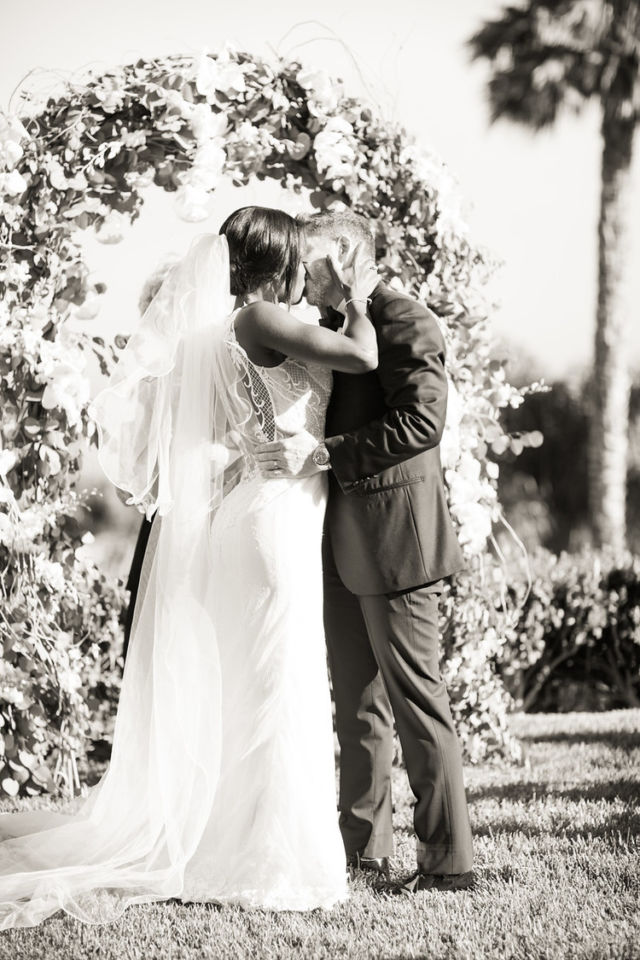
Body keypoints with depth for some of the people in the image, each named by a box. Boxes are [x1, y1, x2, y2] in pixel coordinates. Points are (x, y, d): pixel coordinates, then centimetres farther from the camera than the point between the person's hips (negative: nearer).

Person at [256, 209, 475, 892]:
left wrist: (322, 454, -26)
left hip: (394, 539, -9)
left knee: (415, 697, -6)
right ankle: (363, 842, 23)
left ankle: (448, 858, -1)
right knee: (356, 700, 14)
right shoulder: (325, 329, 17)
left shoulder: (402, 320, -10)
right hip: (342, 547, 9)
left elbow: (421, 420, -22)